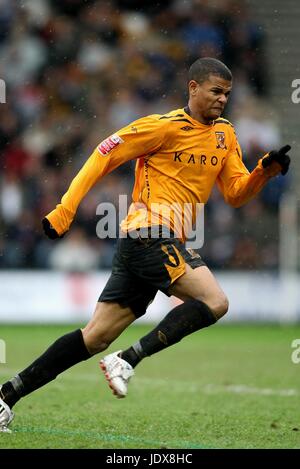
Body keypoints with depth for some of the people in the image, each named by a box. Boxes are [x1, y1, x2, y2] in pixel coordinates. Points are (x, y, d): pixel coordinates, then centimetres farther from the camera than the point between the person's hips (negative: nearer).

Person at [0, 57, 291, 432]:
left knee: (96, 336, 5)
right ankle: (127, 360, -22)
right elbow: (104, 155, -6)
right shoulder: (165, 126, -6)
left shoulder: (224, 134, 17)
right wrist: (65, 210, -11)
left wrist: (266, 170, -2)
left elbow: (236, 194, 17)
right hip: (150, 233, -8)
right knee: (215, 302, -21)